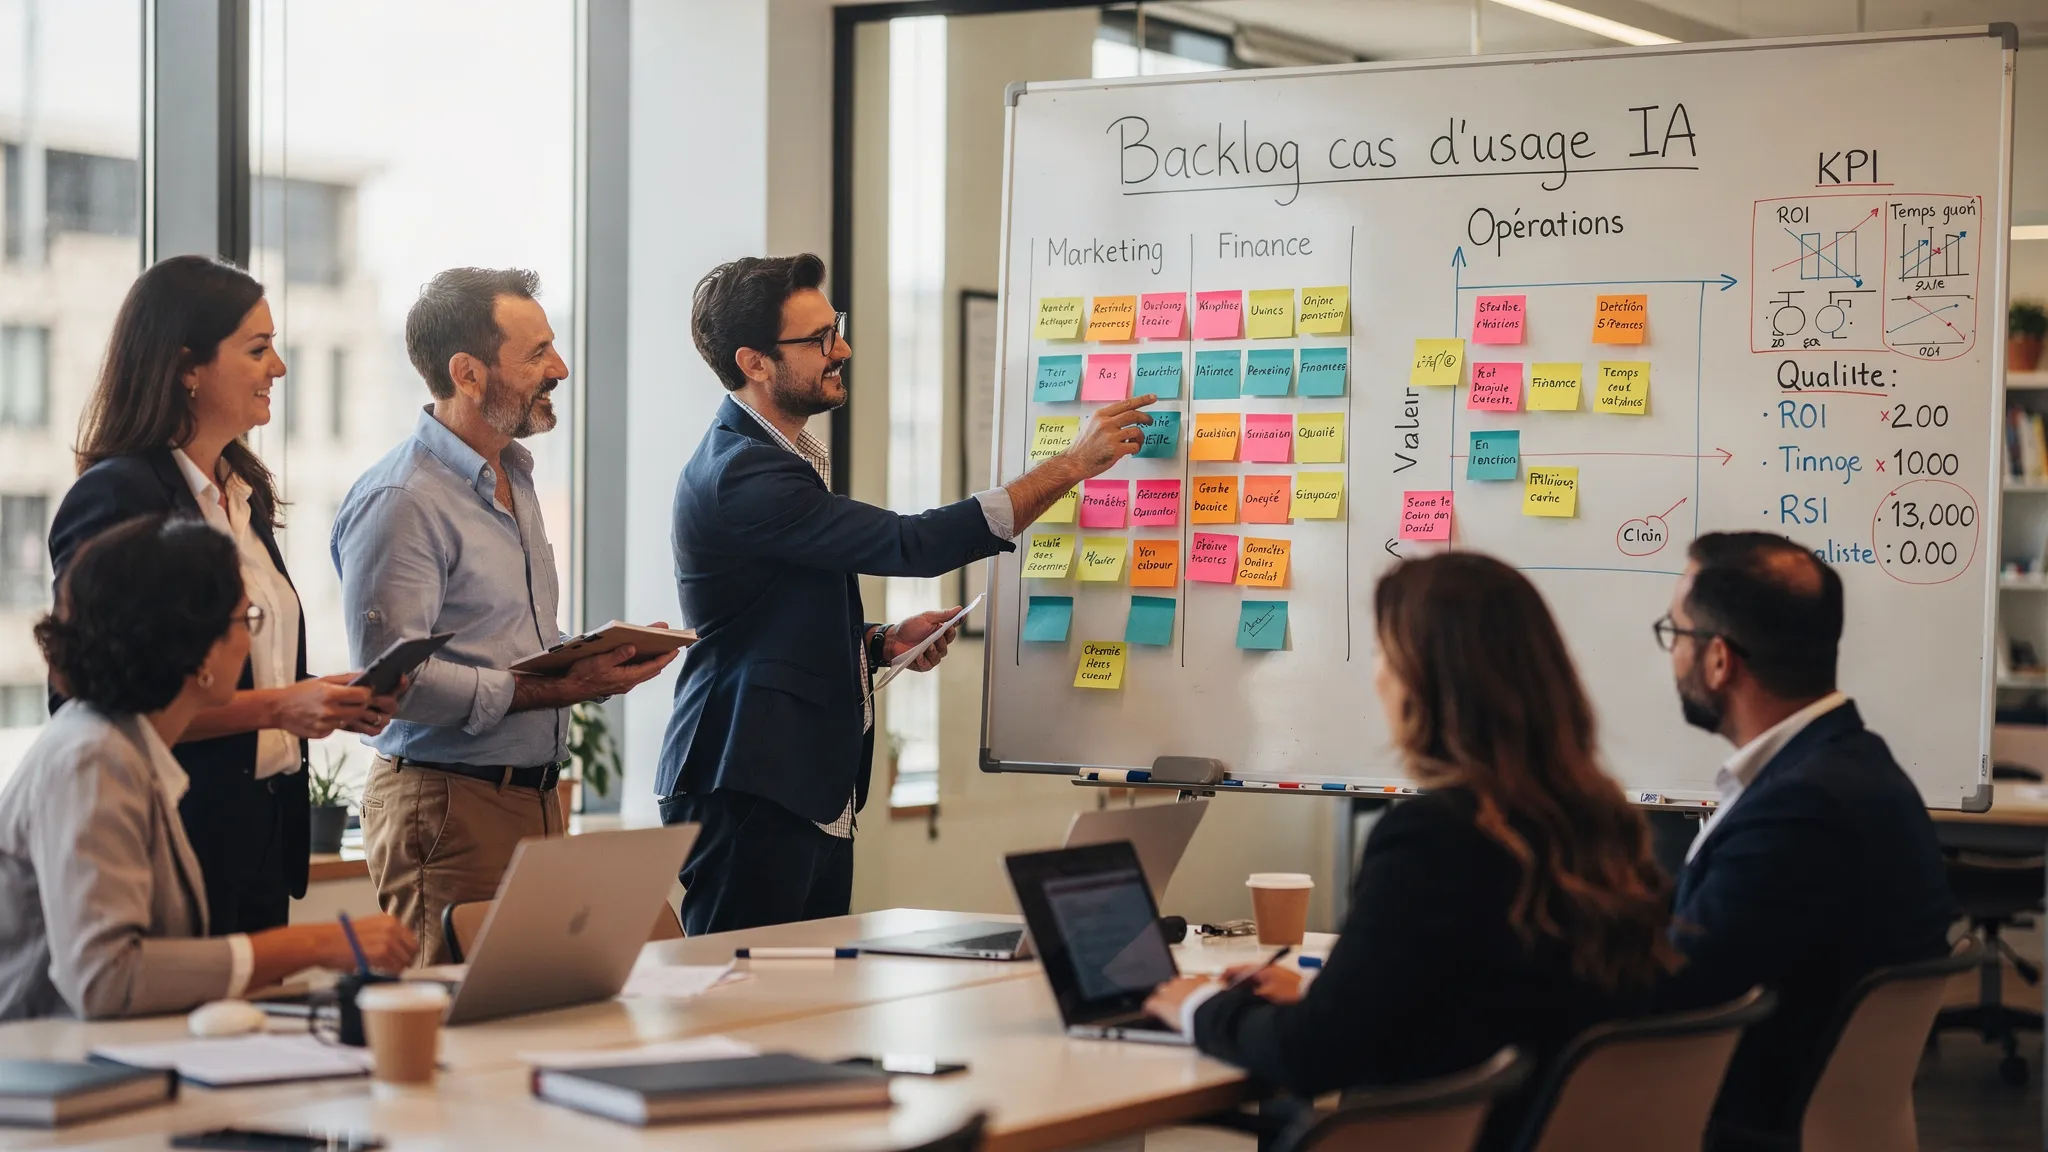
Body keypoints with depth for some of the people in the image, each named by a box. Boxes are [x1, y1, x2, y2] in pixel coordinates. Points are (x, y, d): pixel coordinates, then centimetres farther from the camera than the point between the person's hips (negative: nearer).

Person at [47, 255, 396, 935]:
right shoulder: (117, 498, -12)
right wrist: (276, 707, -19)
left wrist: (331, 704, 5)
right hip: (180, 833, -8)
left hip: (262, 828, 8)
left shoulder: (244, 494, 15)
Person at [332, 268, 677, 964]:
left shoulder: (514, 477, 17)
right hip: (448, 802, -9)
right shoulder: (399, 501, -14)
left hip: (535, 798, 9)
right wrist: (553, 691, -23)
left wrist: (599, 663, 4)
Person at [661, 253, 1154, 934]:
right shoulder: (740, 476, -17)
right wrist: (1074, 464, -17)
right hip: (749, 795, -10)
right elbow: (913, 545, -22)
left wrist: (884, 642, 7)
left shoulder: (781, 461, 17)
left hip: (811, 794, 10)